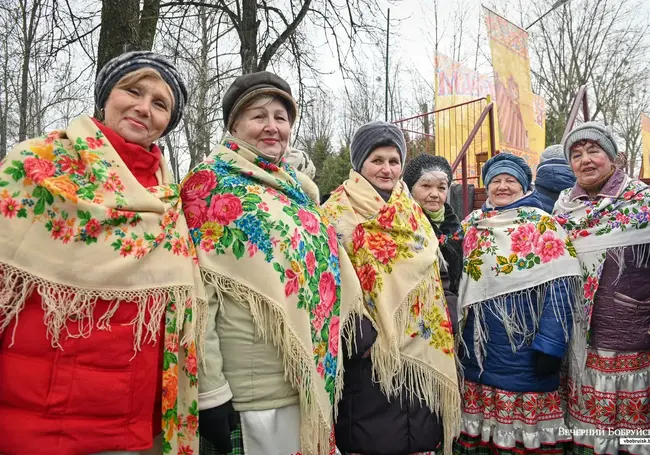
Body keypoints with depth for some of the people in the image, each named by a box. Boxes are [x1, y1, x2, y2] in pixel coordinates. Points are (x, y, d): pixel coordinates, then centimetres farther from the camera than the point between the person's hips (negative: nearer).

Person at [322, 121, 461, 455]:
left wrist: (438, 335, 10)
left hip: (418, 350, 6)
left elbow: (430, 277, 18)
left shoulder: (413, 213, 13)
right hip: (367, 352, -5)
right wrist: (360, 337, -20)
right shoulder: (338, 213, -5)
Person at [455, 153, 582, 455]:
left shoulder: (543, 225, -4)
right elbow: (459, 283, 14)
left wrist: (550, 345, -17)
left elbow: (560, 288, -11)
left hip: (524, 349, -4)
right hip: (478, 348, 4)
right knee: (476, 428, 12)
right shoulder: (471, 225, 9)